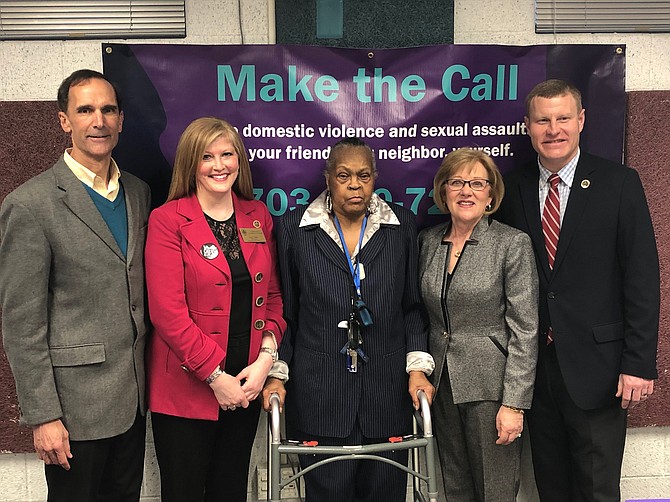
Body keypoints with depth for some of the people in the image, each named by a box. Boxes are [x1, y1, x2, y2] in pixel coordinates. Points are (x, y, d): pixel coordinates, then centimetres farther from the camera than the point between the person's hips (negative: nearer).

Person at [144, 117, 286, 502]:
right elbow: (167, 311, -14)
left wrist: (266, 357, -6)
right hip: (187, 386, -4)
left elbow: (273, 295, 9)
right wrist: (216, 376, -15)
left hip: (246, 385, 5)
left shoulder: (258, 216, 7)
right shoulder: (168, 220, -9)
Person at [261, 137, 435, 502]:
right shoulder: (294, 229, 3)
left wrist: (418, 366, 1)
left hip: (388, 390, 2)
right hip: (319, 393, -1)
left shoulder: (402, 226, 6)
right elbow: (285, 310, 7)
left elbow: (412, 305, 9)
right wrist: (277, 373, 1)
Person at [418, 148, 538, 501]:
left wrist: (514, 404, -15)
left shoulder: (513, 244, -9)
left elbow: (524, 331, -12)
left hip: (490, 384, -5)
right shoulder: (428, 241, 7)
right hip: (441, 383, 5)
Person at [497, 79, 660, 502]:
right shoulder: (514, 188, 4)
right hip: (534, 366, 3)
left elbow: (642, 279, -7)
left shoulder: (620, 184, -4)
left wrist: (639, 364, -11)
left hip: (595, 367, -3)